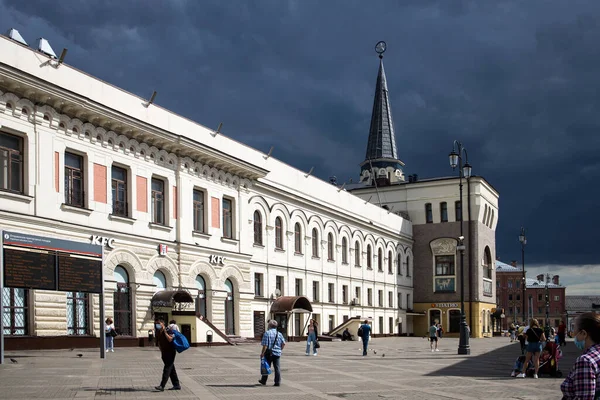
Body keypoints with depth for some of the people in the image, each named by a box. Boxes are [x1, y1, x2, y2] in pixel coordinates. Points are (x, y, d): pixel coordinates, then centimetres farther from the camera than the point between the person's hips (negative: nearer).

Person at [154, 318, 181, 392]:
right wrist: (162, 352, 17)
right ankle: (176, 385, 17)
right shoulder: (158, 333, 10)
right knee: (171, 369, 11)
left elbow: (170, 339, -31)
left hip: (170, 352, -8)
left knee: (167, 369, -11)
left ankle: (162, 386, -15)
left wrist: (164, 331, -29)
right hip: (164, 353, 8)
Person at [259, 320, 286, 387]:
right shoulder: (279, 334, 4)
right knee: (277, 368, 5)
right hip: (277, 353, 3)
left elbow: (265, 345, -15)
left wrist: (262, 353, -9)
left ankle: (263, 381, 22)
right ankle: (277, 382, 3)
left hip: (269, 353, -3)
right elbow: (283, 344, 4)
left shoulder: (267, 333, -11)